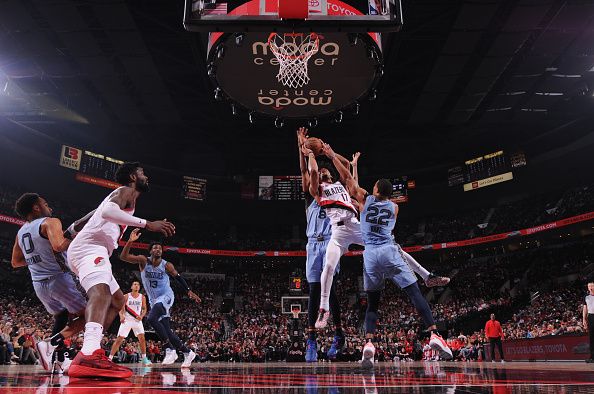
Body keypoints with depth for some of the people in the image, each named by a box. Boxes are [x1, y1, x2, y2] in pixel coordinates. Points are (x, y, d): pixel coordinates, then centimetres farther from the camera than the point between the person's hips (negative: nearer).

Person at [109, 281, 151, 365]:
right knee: (119, 339, -5)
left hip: (137, 320, 1)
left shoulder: (142, 297, 3)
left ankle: (144, 358, 0)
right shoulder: (126, 296, -2)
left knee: (142, 338, -9)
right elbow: (121, 308, -3)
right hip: (127, 320, -1)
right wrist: (121, 316, -22)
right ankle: (110, 358, 2)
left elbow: (144, 309, 8)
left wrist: (141, 316, -12)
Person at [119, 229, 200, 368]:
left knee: (152, 318, -30)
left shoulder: (166, 265, -9)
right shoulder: (143, 261, -7)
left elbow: (178, 277, 5)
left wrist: (189, 291, 1)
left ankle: (170, 350, -21)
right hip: (154, 300, 4)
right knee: (167, 331, 3)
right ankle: (188, 353, 20)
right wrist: (130, 241, -34)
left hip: (166, 296, -4)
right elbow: (123, 256, -19)